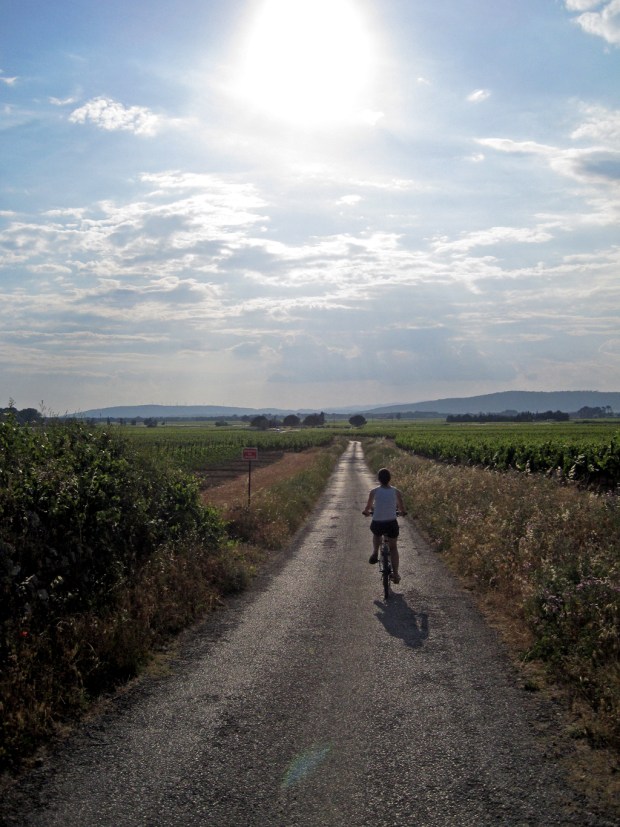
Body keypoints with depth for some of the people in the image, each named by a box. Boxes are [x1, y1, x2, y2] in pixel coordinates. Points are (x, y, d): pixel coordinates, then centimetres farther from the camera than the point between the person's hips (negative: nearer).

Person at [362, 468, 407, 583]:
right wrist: (402, 512, 27)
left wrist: (366, 512, 29)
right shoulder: (396, 492, -4)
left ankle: (375, 552, 21)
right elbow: (402, 511, 4)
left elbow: (368, 508, 6)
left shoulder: (374, 492, -6)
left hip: (377, 524, 0)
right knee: (393, 548, 20)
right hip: (392, 523, 0)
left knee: (376, 533, 37)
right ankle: (395, 574, 13)